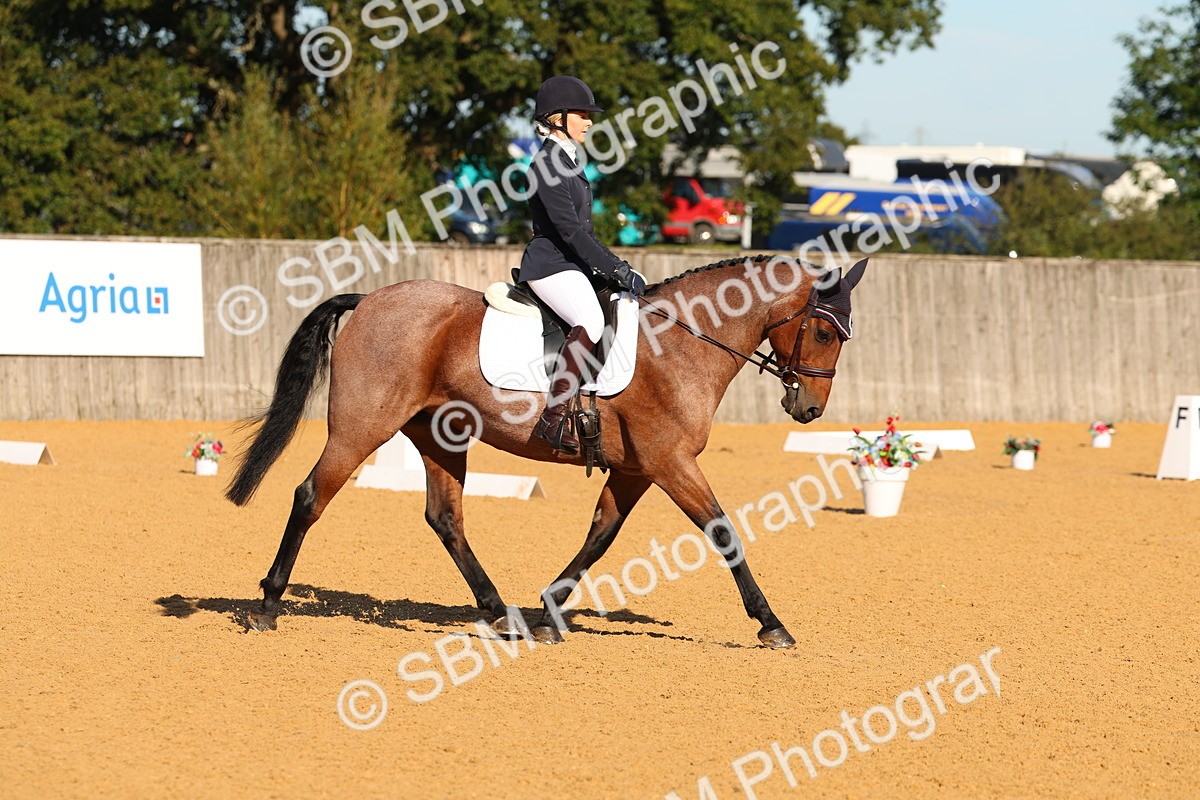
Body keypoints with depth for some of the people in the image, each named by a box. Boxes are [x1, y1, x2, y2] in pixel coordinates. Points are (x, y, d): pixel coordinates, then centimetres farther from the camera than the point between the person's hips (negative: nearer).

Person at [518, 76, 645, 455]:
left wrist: (616, 269, 14)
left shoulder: (569, 161, 18)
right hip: (550, 265, -11)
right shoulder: (547, 164, -13)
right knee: (590, 321, -34)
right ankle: (553, 417, -34)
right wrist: (617, 270, -20)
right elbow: (570, 229, -19)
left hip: (575, 264, 11)